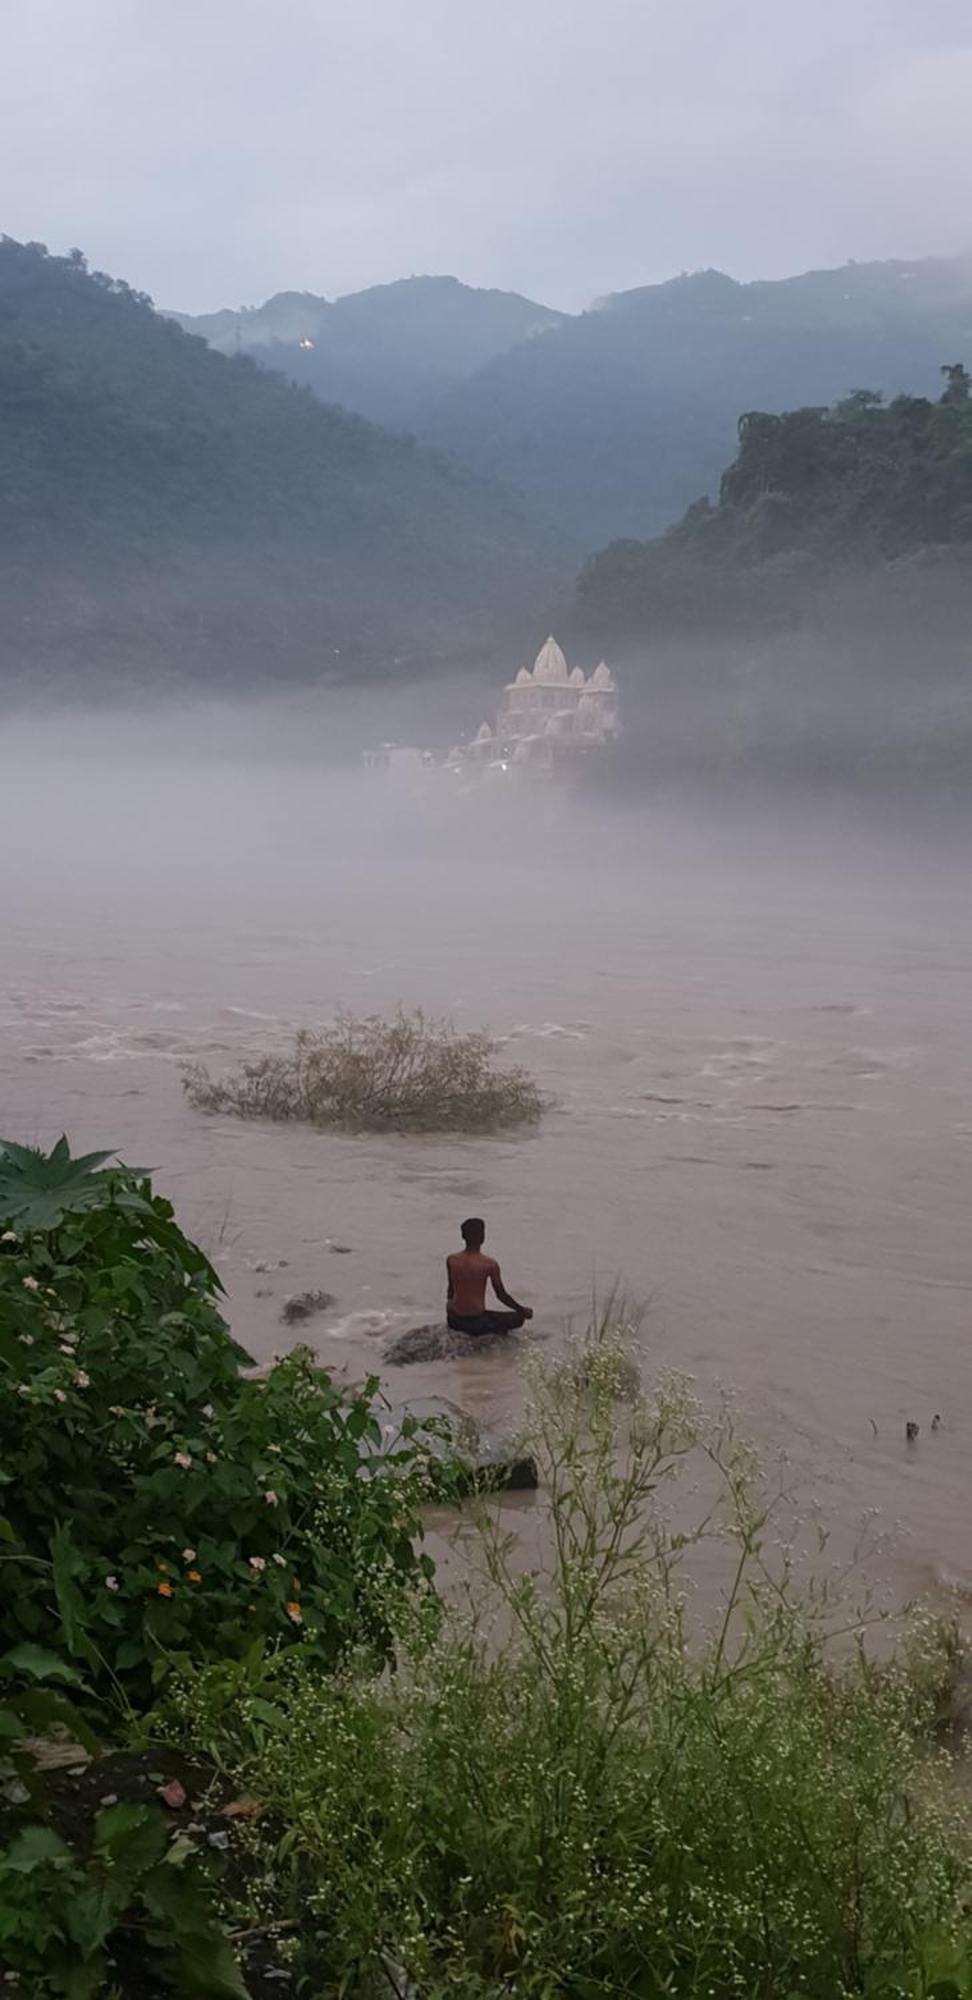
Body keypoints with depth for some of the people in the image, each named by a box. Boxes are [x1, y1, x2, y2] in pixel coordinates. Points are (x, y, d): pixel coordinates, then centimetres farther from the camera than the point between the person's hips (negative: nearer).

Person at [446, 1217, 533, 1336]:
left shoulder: (451, 1260, -3)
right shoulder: (489, 1264, -15)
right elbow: (501, 1295, -4)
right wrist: (522, 1310, 13)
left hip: (454, 1321, 4)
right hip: (476, 1323, -4)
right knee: (518, 1318, 10)